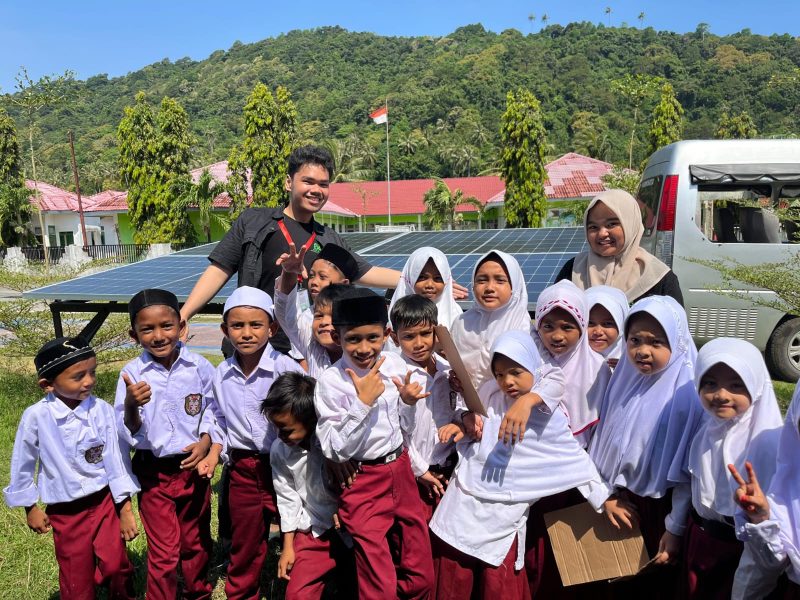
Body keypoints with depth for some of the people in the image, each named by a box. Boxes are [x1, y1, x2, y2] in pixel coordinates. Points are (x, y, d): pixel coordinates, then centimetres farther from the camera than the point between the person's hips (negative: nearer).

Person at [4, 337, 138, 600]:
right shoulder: (36, 416, -17)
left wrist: (125, 508, -5)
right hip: (65, 513, 0)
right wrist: (31, 508, 7)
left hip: (105, 502, 1)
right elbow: (23, 465, -1)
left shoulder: (102, 410, -14)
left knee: (116, 566, 8)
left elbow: (114, 459, -8)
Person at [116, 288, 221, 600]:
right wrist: (131, 406, -32)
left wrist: (207, 440, -16)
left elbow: (214, 413, 1)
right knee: (163, 552, 8)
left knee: (196, 541, 21)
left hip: (193, 467, 2)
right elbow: (127, 436, -13)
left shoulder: (200, 367, -11)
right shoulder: (132, 374, -13)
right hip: (153, 473, -1)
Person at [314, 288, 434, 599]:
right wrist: (364, 401, -25)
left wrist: (408, 402, -10)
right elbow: (336, 451, -17)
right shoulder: (331, 383, -16)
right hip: (363, 483, -5)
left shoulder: (396, 365, -2)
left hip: (401, 472, 5)